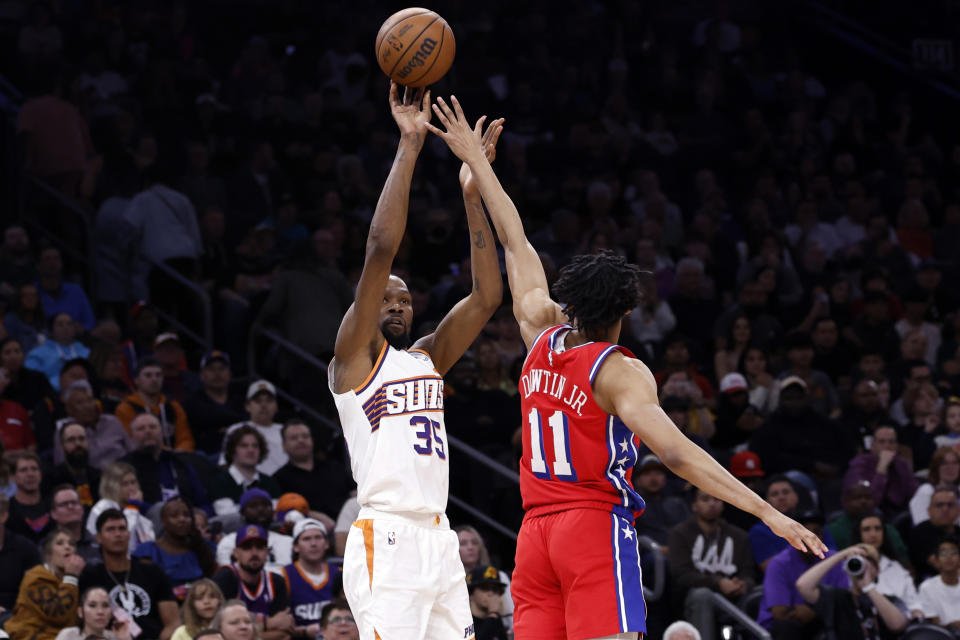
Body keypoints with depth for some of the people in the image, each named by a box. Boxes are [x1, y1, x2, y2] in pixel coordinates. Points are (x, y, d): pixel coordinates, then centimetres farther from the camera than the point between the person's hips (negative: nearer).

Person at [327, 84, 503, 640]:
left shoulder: (427, 358, 21)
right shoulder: (355, 355, 3)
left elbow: (486, 297, 13)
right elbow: (381, 250, -8)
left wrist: (473, 195, 7)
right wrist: (410, 146, -9)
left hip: (438, 541, 7)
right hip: (386, 538, -7)